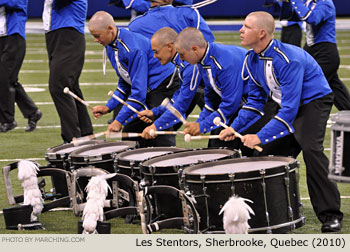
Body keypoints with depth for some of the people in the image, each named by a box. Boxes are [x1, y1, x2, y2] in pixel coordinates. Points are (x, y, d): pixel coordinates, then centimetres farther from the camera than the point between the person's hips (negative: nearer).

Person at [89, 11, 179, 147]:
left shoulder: (132, 48, -26)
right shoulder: (111, 47, 5)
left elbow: (139, 90, -26)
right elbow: (124, 83, 16)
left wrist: (119, 120, -23)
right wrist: (108, 107, 5)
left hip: (164, 89, -10)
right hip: (147, 91, 10)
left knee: (161, 141, -16)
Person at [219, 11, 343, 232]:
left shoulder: (288, 60, -32)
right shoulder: (252, 59, -4)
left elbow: (289, 109, -34)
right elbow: (256, 100, 8)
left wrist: (261, 136, -37)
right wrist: (235, 127, -5)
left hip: (313, 100, -9)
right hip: (287, 105, 9)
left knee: (310, 148, -28)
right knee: (268, 153, 3)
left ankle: (330, 215, -24)